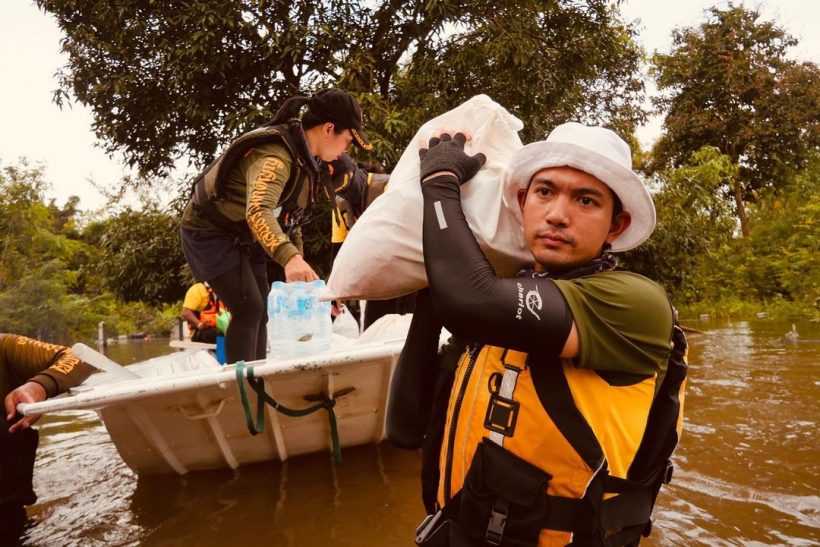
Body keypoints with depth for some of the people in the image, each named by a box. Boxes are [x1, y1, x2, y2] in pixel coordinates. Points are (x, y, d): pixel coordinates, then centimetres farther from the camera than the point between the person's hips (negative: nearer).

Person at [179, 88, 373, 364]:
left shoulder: (305, 156, 2)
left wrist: (299, 265, 5)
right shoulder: (275, 155, -30)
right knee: (249, 309, -18)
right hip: (210, 231, -10)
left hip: (242, 238, 10)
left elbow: (289, 212, 10)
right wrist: (289, 258, -62)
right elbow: (258, 212, -47)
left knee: (262, 310, 9)